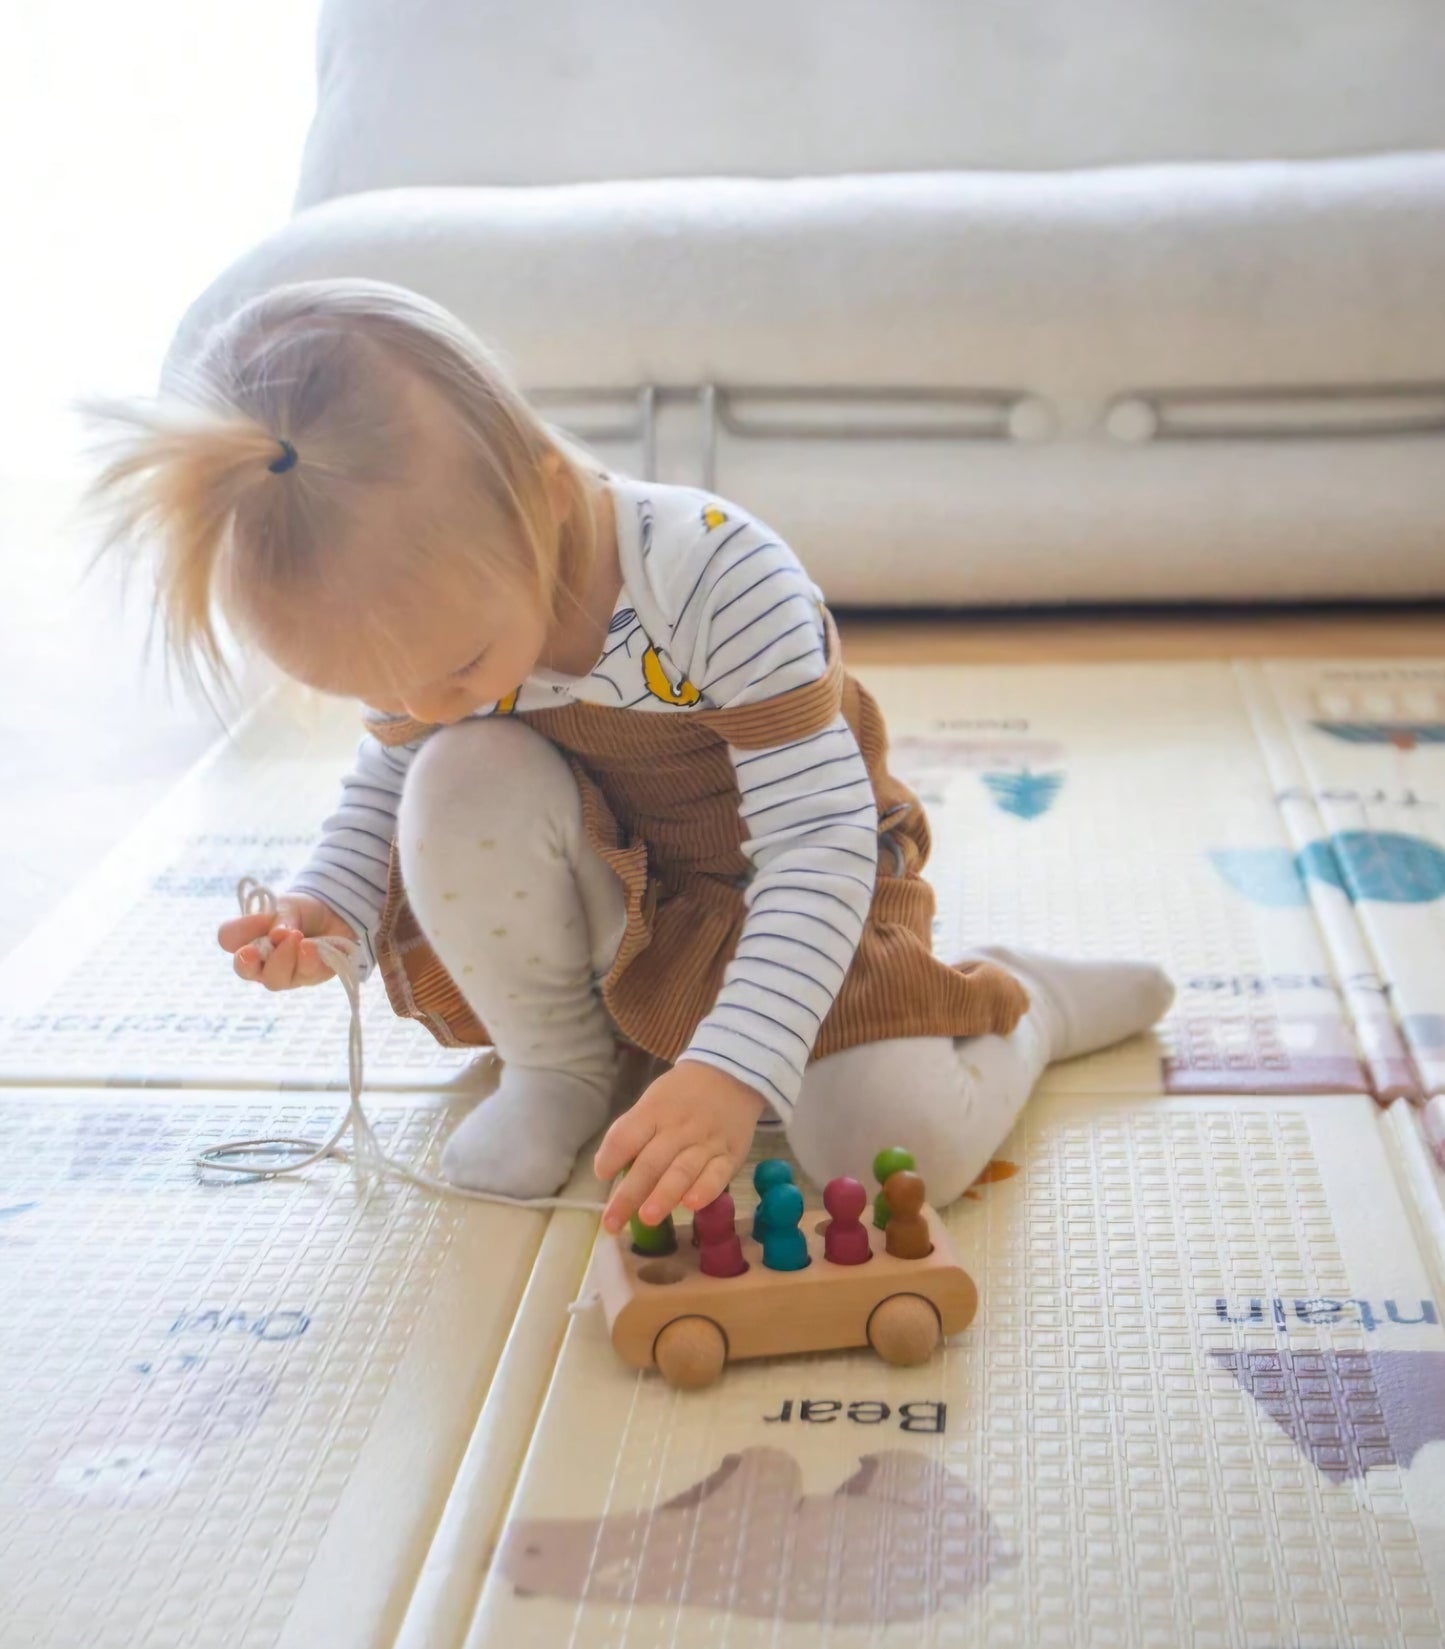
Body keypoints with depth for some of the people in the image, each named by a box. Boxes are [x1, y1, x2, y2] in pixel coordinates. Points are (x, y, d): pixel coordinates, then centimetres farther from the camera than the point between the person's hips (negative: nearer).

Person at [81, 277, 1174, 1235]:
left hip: (793, 886, -4)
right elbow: (384, 785, 3)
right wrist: (327, 906, -19)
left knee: (903, 1150, -26)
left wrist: (730, 1070, -44)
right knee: (463, 778, -29)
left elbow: (820, 841, -33)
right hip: (607, 894, 4)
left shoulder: (716, 576, -34)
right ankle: (556, 1063, -4)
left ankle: (1022, 1002, 9)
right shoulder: (417, 614, -17)